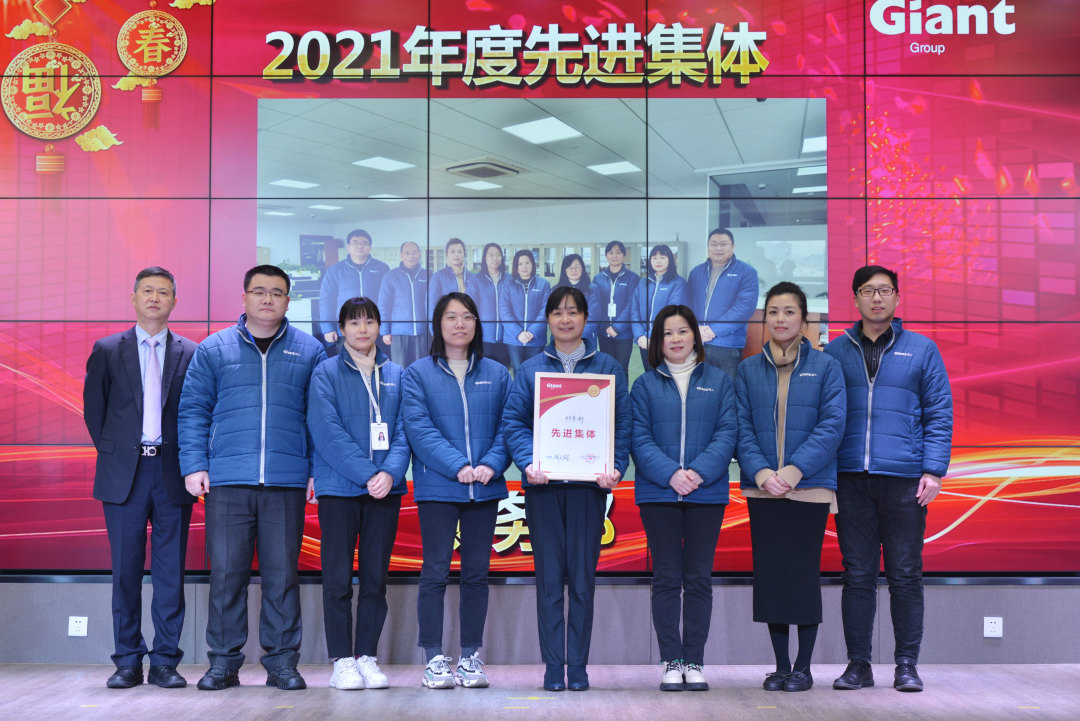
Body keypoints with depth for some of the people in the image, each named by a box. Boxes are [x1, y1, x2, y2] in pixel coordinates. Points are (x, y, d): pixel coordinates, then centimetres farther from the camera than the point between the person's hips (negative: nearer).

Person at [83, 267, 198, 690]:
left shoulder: (191, 354, 6)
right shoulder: (107, 350, 8)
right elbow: (93, 408, 10)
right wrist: (111, 451, 5)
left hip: (172, 475, 0)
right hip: (123, 475, 0)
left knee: (171, 572, 2)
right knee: (125, 570, 3)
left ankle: (165, 663, 9)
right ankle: (127, 662, 12)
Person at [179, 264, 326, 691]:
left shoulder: (309, 352, 10)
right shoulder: (214, 349, 10)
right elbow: (193, 410, 8)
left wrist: (318, 471, 0)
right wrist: (194, 466, -3)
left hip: (287, 482, 0)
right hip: (226, 481, 0)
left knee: (282, 574, 3)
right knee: (226, 572, 2)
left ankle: (281, 661, 12)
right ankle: (223, 661, 11)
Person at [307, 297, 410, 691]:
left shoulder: (396, 375, 12)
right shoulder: (326, 372, 2)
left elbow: (404, 430, 5)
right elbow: (327, 431, -8)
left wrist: (390, 472, -13)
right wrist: (367, 474, -16)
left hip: (385, 487, 3)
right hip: (338, 487, -3)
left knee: (375, 577, 6)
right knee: (338, 577, 0)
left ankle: (368, 656, 13)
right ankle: (342, 661, 6)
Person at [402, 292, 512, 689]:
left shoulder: (496, 374, 11)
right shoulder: (419, 373, 3)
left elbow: (508, 425, 5)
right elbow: (419, 428, -7)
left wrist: (491, 465, -13)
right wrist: (458, 466, -17)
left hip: (484, 489, 3)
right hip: (437, 488, -2)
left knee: (477, 573, 7)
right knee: (435, 572, -1)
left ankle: (471, 657, 14)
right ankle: (434, 660, 7)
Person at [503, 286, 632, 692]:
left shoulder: (608, 368, 9)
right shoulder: (531, 370, 10)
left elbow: (623, 423, 4)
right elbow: (514, 421, 4)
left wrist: (615, 467, -11)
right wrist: (527, 462, -13)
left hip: (588, 482, 0)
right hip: (543, 485, 0)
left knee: (582, 578, 2)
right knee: (549, 578, 1)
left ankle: (578, 666, 9)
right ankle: (553, 666, 7)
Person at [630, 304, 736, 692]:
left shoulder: (718, 381, 9)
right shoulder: (645, 385, 7)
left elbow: (727, 433, 0)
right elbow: (639, 439, -1)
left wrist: (699, 472, -14)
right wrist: (670, 474, -16)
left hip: (707, 493, 0)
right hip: (658, 494, 0)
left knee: (699, 578, 4)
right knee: (666, 578, 2)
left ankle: (694, 663, 10)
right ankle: (671, 663, 8)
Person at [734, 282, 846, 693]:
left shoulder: (825, 368, 3)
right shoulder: (748, 370, 8)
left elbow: (831, 425, -6)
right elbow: (742, 428, 2)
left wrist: (794, 470, -16)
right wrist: (761, 471, -14)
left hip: (811, 487, -2)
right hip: (762, 490, 2)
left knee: (804, 572, 0)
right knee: (770, 573, 4)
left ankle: (803, 666, 12)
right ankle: (780, 665, 15)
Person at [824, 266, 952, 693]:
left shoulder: (922, 350, 9)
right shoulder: (835, 353, 12)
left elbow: (939, 414, 5)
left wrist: (933, 470, -4)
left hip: (905, 479, -1)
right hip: (851, 478, 1)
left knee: (906, 574, 3)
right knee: (857, 574, 4)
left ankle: (907, 665, 11)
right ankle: (858, 664, 11)